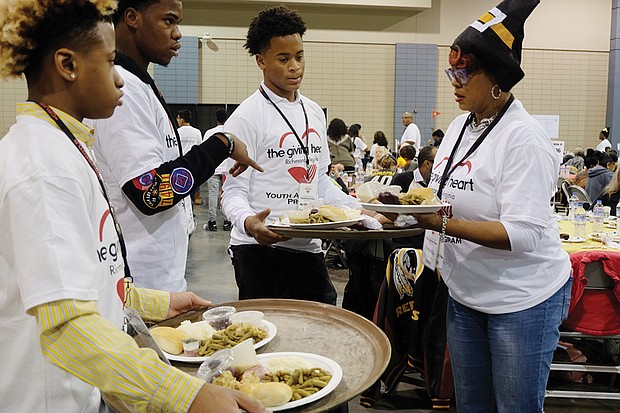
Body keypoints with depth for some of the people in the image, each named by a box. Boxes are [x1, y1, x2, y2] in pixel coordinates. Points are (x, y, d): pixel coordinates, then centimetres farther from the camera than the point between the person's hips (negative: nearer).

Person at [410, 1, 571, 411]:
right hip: (465, 295, 7)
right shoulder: (460, 126, 4)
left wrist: (442, 223, -34)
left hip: (523, 300, -7)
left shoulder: (524, 138, -20)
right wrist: (410, 205, -3)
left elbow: (523, 234, -28)